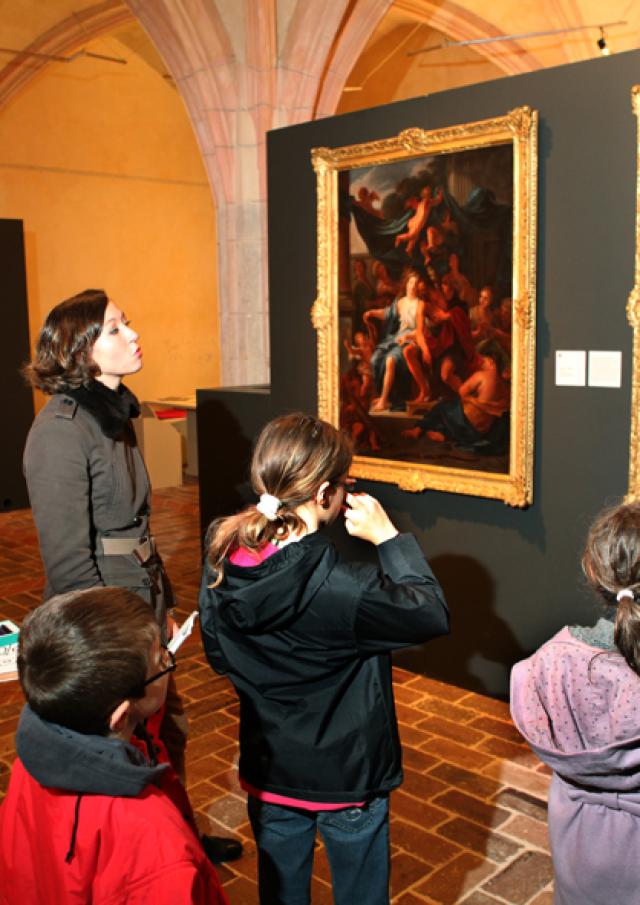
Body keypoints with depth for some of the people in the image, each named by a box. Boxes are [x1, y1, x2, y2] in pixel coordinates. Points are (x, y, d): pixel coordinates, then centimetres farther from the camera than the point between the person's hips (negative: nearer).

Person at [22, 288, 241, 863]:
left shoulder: (114, 413, 6)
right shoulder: (61, 432, -22)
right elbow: (69, 557, -21)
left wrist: (164, 601, 15)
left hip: (142, 605, 8)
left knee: (168, 727, 22)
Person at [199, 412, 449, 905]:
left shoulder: (222, 564, -13)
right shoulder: (341, 586, -33)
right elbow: (433, 615, -17)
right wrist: (390, 537, -14)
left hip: (267, 773, 5)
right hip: (346, 779, -5)